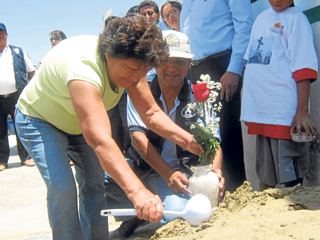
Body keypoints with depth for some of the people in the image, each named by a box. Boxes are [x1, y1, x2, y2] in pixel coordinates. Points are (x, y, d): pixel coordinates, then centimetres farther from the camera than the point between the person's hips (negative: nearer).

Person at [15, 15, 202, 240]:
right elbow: (100, 140, -54)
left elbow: (150, 113, -13)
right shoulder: (83, 69, -44)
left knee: (94, 183, 2)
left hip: (78, 122, 7)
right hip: (38, 120, -7)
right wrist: (137, 192, -63)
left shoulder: (131, 62, -19)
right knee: (62, 188, -20)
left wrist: (188, 140, -29)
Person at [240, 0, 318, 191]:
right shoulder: (262, 18, 17)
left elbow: (303, 69, -11)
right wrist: (249, 109, 20)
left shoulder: (296, 19, -4)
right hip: (260, 110, 7)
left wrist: (302, 112, -19)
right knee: (264, 173, 17)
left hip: (285, 114, -7)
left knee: (290, 180, -3)